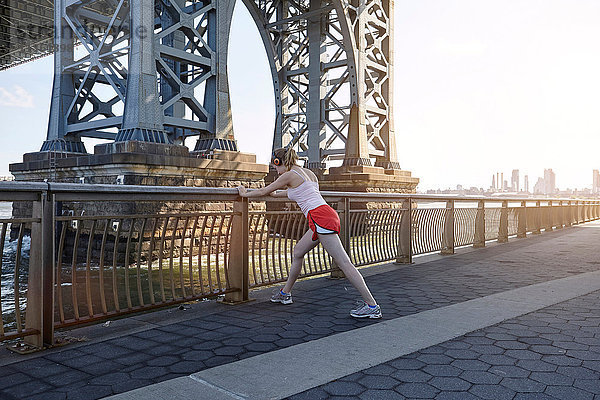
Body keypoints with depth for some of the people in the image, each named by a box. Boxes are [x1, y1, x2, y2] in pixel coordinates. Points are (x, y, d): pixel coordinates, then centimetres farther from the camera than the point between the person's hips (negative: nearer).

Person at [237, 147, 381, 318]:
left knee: (344, 263, -10)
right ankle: (285, 293, 34)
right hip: (326, 215, 10)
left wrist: (245, 194, 27)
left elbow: (263, 191, 10)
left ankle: (372, 305, -9)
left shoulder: (289, 175, -1)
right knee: (298, 252, 22)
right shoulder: (308, 172, 21)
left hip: (320, 217, -10)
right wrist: (276, 194, 53)